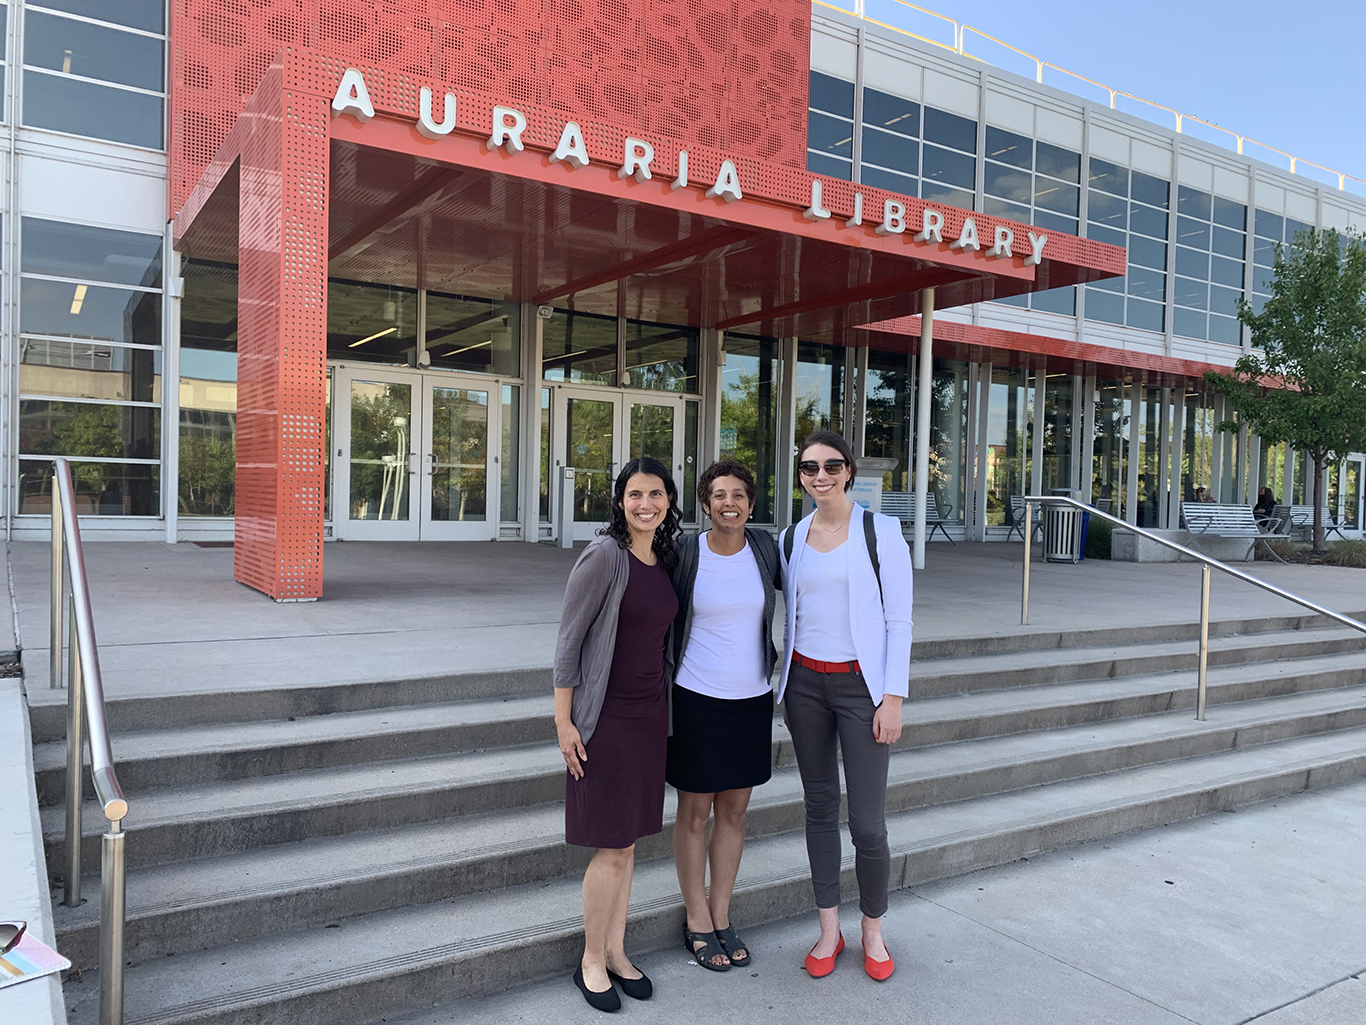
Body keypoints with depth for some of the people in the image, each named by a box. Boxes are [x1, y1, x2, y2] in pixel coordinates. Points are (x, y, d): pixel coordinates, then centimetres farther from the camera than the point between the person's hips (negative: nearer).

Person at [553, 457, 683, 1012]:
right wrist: (563, 723, -13)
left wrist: (663, 709, 17)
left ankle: (616, 952, 31)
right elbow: (568, 641, -13)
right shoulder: (604, 555, -15)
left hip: (650, 715, 7)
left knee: (627, 841, 16)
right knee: (612, 848, 1)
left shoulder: (664, 559, 7)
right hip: (606, 717, -7)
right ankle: (592, 962, 21)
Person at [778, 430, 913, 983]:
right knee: (820, 807, 11)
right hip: (806, 683, 4)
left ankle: (873, 932, 23)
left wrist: (893, 698, -11)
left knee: (868, 822, -1)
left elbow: (898, 621, -7)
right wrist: (785, 688, 13)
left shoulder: (881, 532, -6)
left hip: (861, 684, -4)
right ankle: (829, 930, 26)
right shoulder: (792, 538, 7)